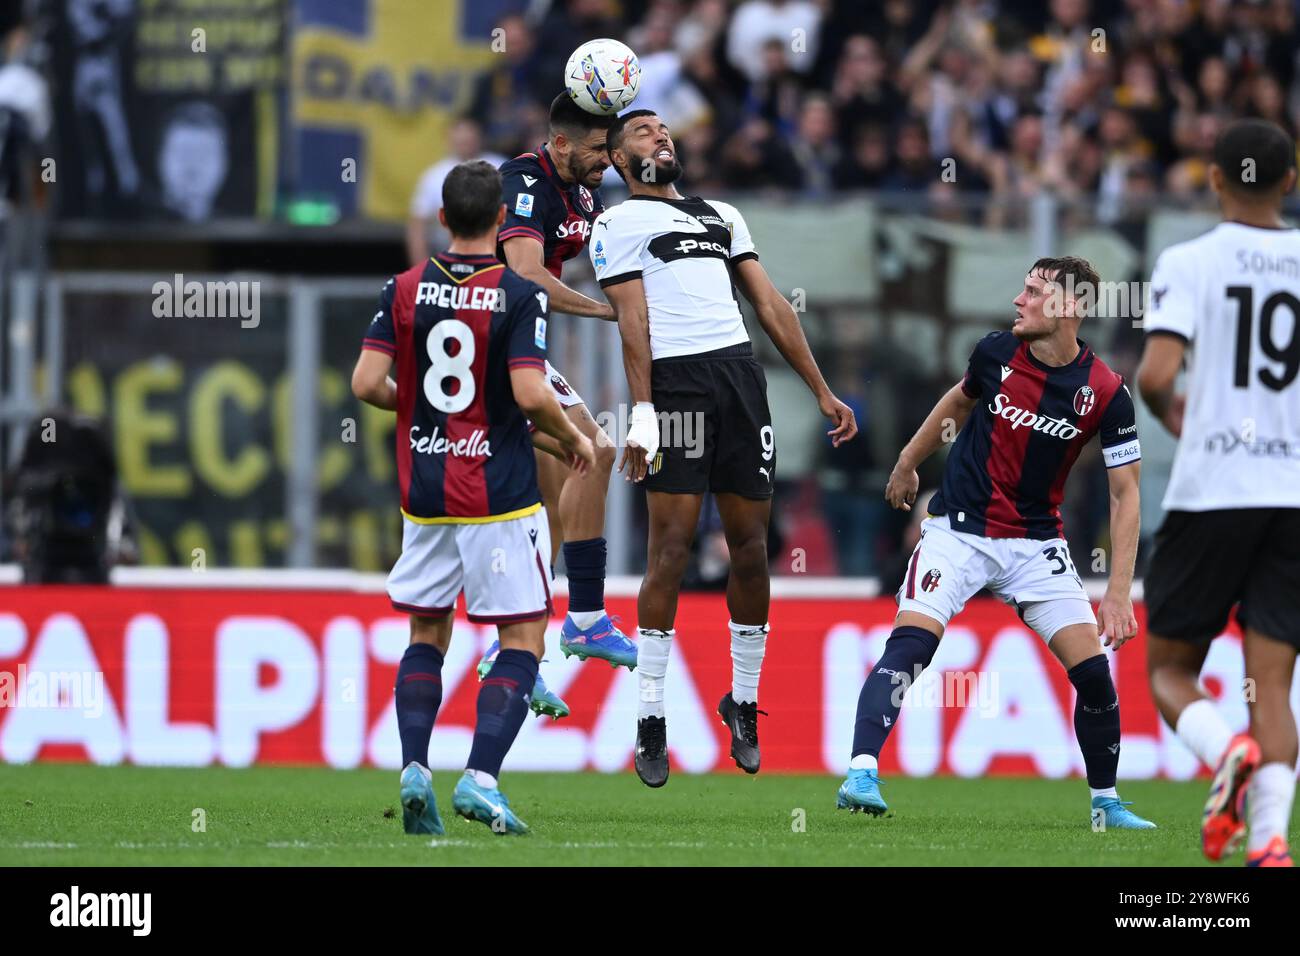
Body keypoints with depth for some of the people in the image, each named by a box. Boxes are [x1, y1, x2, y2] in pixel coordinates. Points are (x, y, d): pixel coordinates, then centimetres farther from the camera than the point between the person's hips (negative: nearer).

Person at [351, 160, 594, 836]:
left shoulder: (405, 291, 1)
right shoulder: (518, 296, -10)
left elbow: (367, 383, -4)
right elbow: (530, 394, -18)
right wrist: (572, 439, 1)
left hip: (424, 494, 4)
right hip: (500, 495, -4)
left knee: (426, 635, 16)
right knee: (523, 638, 3)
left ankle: (414, 769, 0)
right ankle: (480, 778, -13)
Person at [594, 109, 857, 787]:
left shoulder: (722, 215, 25)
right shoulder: (620, 223, 8)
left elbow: (770, 305, 23)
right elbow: (632, 318, -3)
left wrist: (822, 392, 18)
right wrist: (642, 412, -12)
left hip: (741, 375, 5)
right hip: (675, 378, -5)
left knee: (750, 544, 4)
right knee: (671, 544, -9)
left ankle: (744, 703, 17)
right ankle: (650, 720, -5)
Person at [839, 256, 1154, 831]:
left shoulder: (1105, 394, -12)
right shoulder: (996, 353, -6)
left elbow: (1124, 493, -7)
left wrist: (1118, 594, -13)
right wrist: (907, 462, 27)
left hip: (1037, 542, 0)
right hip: (959, 528, 0)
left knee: (1092, 669, -8)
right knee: (911, 641, -23)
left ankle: (1105, 801, 13)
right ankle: (860, 774, -29)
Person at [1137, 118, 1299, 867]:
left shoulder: (1190, 262, -4)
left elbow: (1156, 374, -15)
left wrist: (1169, 411, 7)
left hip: (1210, 491, -3)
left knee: (1170, 669, 11)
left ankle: (1228, 751, -19)